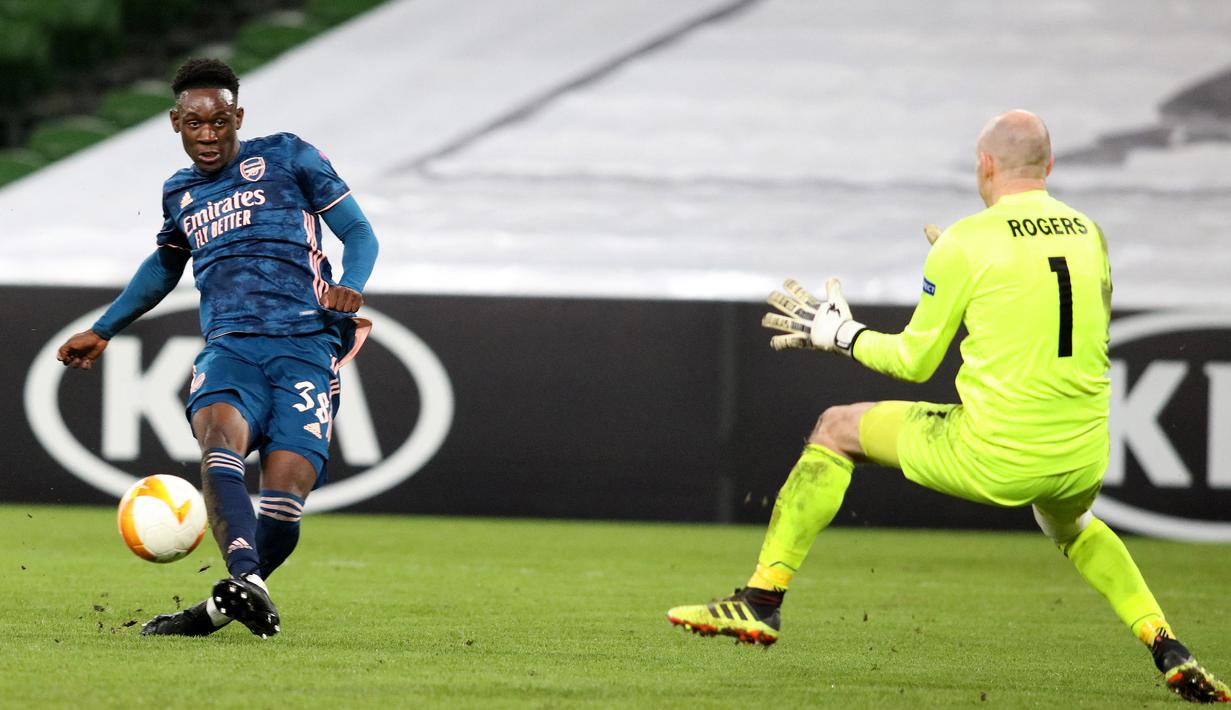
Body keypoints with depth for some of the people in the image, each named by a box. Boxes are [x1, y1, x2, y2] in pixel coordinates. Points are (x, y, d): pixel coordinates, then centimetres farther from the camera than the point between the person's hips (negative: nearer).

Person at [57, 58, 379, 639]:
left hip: (306, 346, -3)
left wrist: (349, 288, -11)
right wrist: (103, 330, 50)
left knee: (282, 502, -19)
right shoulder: (180, 193, 25)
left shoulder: (286, 157, 12)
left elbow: (360, 234, 10)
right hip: (229, 346, 3)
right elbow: (165, 263, 46)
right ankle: (244, 578, -53)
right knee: (220, 441, -34)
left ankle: (219, 610, 2)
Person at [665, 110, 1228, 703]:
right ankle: (1167, 649, 22)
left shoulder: (967, 242, -7)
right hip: (1080, 466, 5)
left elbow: (915, 361, 0)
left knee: (837, 429, 16)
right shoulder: (1089, 234, 7)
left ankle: (761, 601, 14)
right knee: (1072, 529, 40)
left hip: (992, 458, -5)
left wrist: (841, 335, 18)